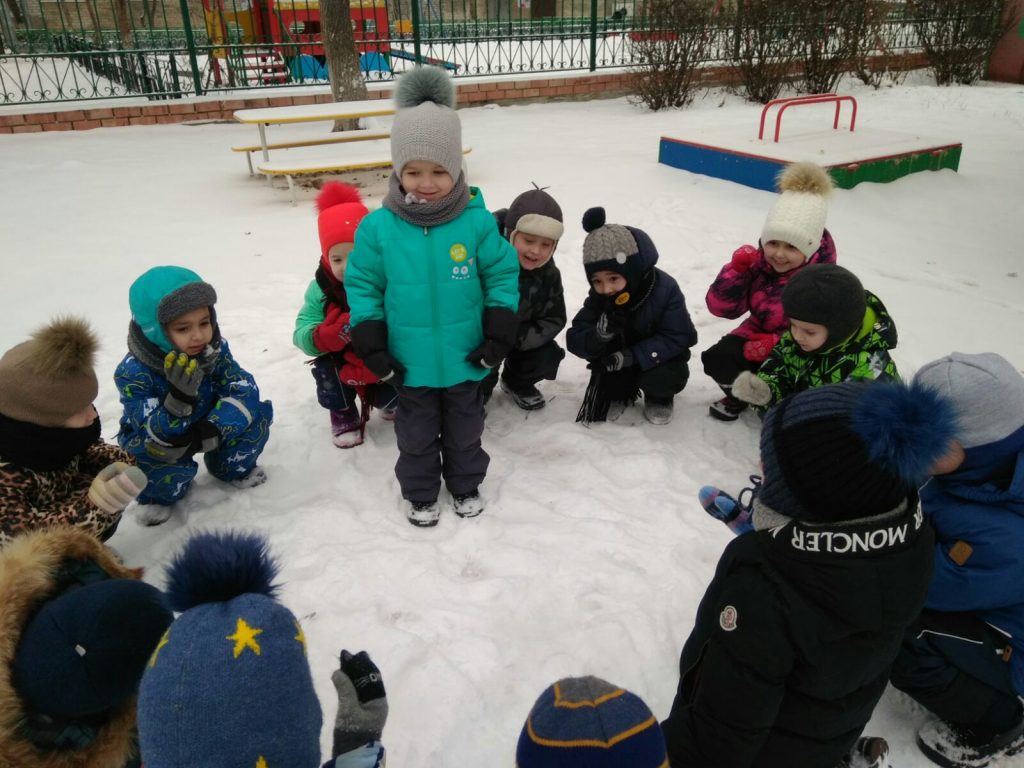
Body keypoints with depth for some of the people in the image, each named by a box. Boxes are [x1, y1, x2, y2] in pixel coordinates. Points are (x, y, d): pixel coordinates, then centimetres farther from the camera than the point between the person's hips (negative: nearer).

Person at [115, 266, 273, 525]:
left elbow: (245, 389, -22)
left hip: (204, 431, 4)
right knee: (147, 456, -36)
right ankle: (159, 495, 1)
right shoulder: (133, 372, -30)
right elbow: (158, 435, -35)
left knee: (257, 412, -17)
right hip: (159, 441, -3)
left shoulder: (215, 349, -18)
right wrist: (179, 397, -55)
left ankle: (231, 467, 12)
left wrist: (210, 431, -36)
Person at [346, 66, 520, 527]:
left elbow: (502, 273, -2)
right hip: (410, 363, 0)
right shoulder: (379, 228, -13)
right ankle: (420, 492, 42)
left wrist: (500, 331, -4)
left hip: (465, 359, 0)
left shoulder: (477, 221, -13)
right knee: (416, 434, 19)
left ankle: (466, 484, 45)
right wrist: (370, 343, -5)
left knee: (465, 430, 21)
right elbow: (362, 284, -3)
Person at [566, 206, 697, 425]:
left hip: (656, 357, -3)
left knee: (660, 378, -32)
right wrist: (598, 336, -45)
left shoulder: (664, 289, -28)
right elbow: (575, 339, -20)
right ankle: (618, 393, 7)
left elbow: (679, 338, -27)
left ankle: (659, 398, 7)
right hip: (618, 355, 3)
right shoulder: (598, 298, -18)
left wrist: (633, 356, -38)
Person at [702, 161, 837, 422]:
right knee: (716, 359, -20)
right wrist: (737, 269, -28)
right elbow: (721, 308, -13)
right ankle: (740, 394, 14)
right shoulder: (758, 262, -11)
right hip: (759, 336, 4)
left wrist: (775, 344, -35)